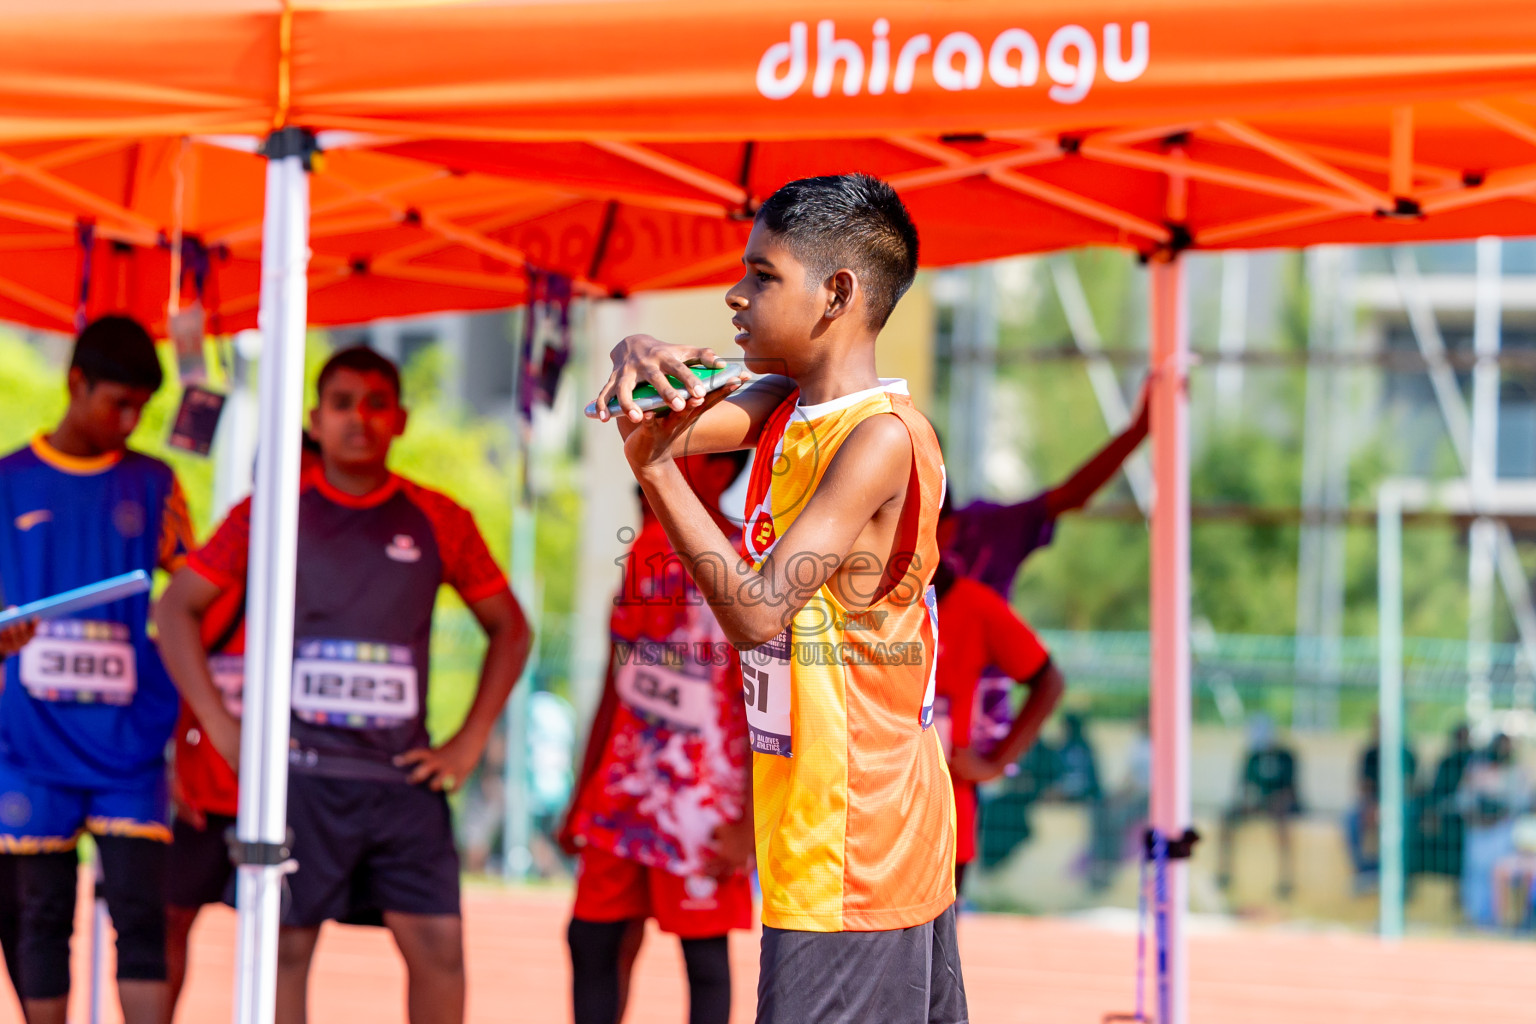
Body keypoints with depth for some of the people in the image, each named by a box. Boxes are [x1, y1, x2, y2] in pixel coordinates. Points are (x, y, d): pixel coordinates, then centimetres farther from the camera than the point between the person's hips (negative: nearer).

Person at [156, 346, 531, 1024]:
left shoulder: (438, 521, 7)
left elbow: (509, 629, 17)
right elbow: (177, 609, 7)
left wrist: (469, 742, 7)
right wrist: (221, 727, -1)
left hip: (403, 774, 2)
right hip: (297, 771, -2)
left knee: (439, 944, -4)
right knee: (286, 947, 1)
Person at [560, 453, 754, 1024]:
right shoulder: (645, 548, 10)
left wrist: (746, 825, -17)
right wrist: (581, 798, 17)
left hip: (702, 803, -7)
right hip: (624, 788, 7)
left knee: (705, 955, 0)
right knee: (591, 939, 7)